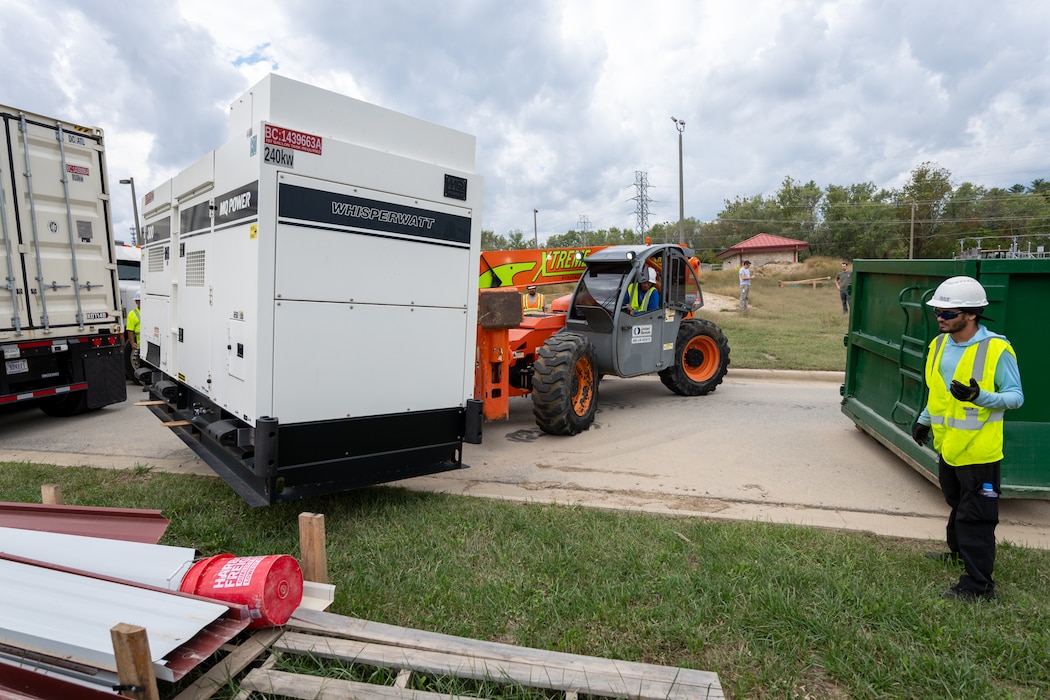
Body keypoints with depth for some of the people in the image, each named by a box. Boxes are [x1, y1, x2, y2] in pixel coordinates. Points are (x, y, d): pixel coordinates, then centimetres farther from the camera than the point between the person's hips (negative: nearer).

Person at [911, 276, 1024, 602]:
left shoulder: (997, 349, -17)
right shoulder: (939, 345, 3)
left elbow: (1015, 396, -14)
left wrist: (979, 397, -32)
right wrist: (924, 420, 18)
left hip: (979, 449, -7)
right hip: (948, 444, 7)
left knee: (976, 516, -1)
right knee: (957, 504, 25)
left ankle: (978, 584, 9)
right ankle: (958, 551, 46)